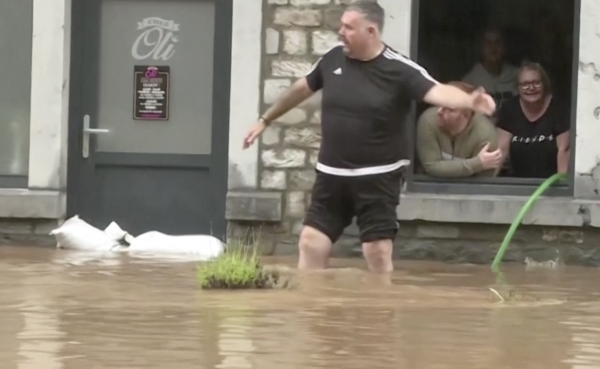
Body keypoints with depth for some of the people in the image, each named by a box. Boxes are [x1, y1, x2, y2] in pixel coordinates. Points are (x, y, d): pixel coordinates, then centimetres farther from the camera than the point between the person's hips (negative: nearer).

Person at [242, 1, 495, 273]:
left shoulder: (399, 70, -15)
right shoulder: (334, 58, 0)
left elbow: (437, 92, -29)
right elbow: (301, 89, 17)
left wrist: (470, 101, -51)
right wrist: (265, 120, 28)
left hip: (377, 177, -5)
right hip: (332, 174, 5)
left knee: (378, 252, -5)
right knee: (311, 244, 4)